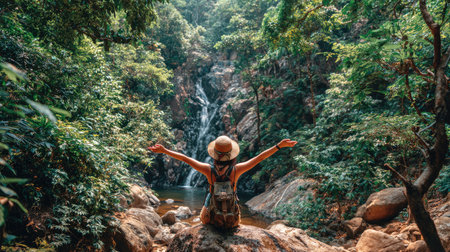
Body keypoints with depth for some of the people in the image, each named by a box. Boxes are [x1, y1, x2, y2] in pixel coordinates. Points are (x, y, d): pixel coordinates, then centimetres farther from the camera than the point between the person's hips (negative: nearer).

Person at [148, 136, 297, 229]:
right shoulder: (236, 170, -25)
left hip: (212, 217, 0)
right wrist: (279, 145, -15)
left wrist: (164, 150, -10)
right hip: (232, 220, 0)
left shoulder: (209, 170, -25)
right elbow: (260, 157, -21)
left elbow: (185, 159, -18)